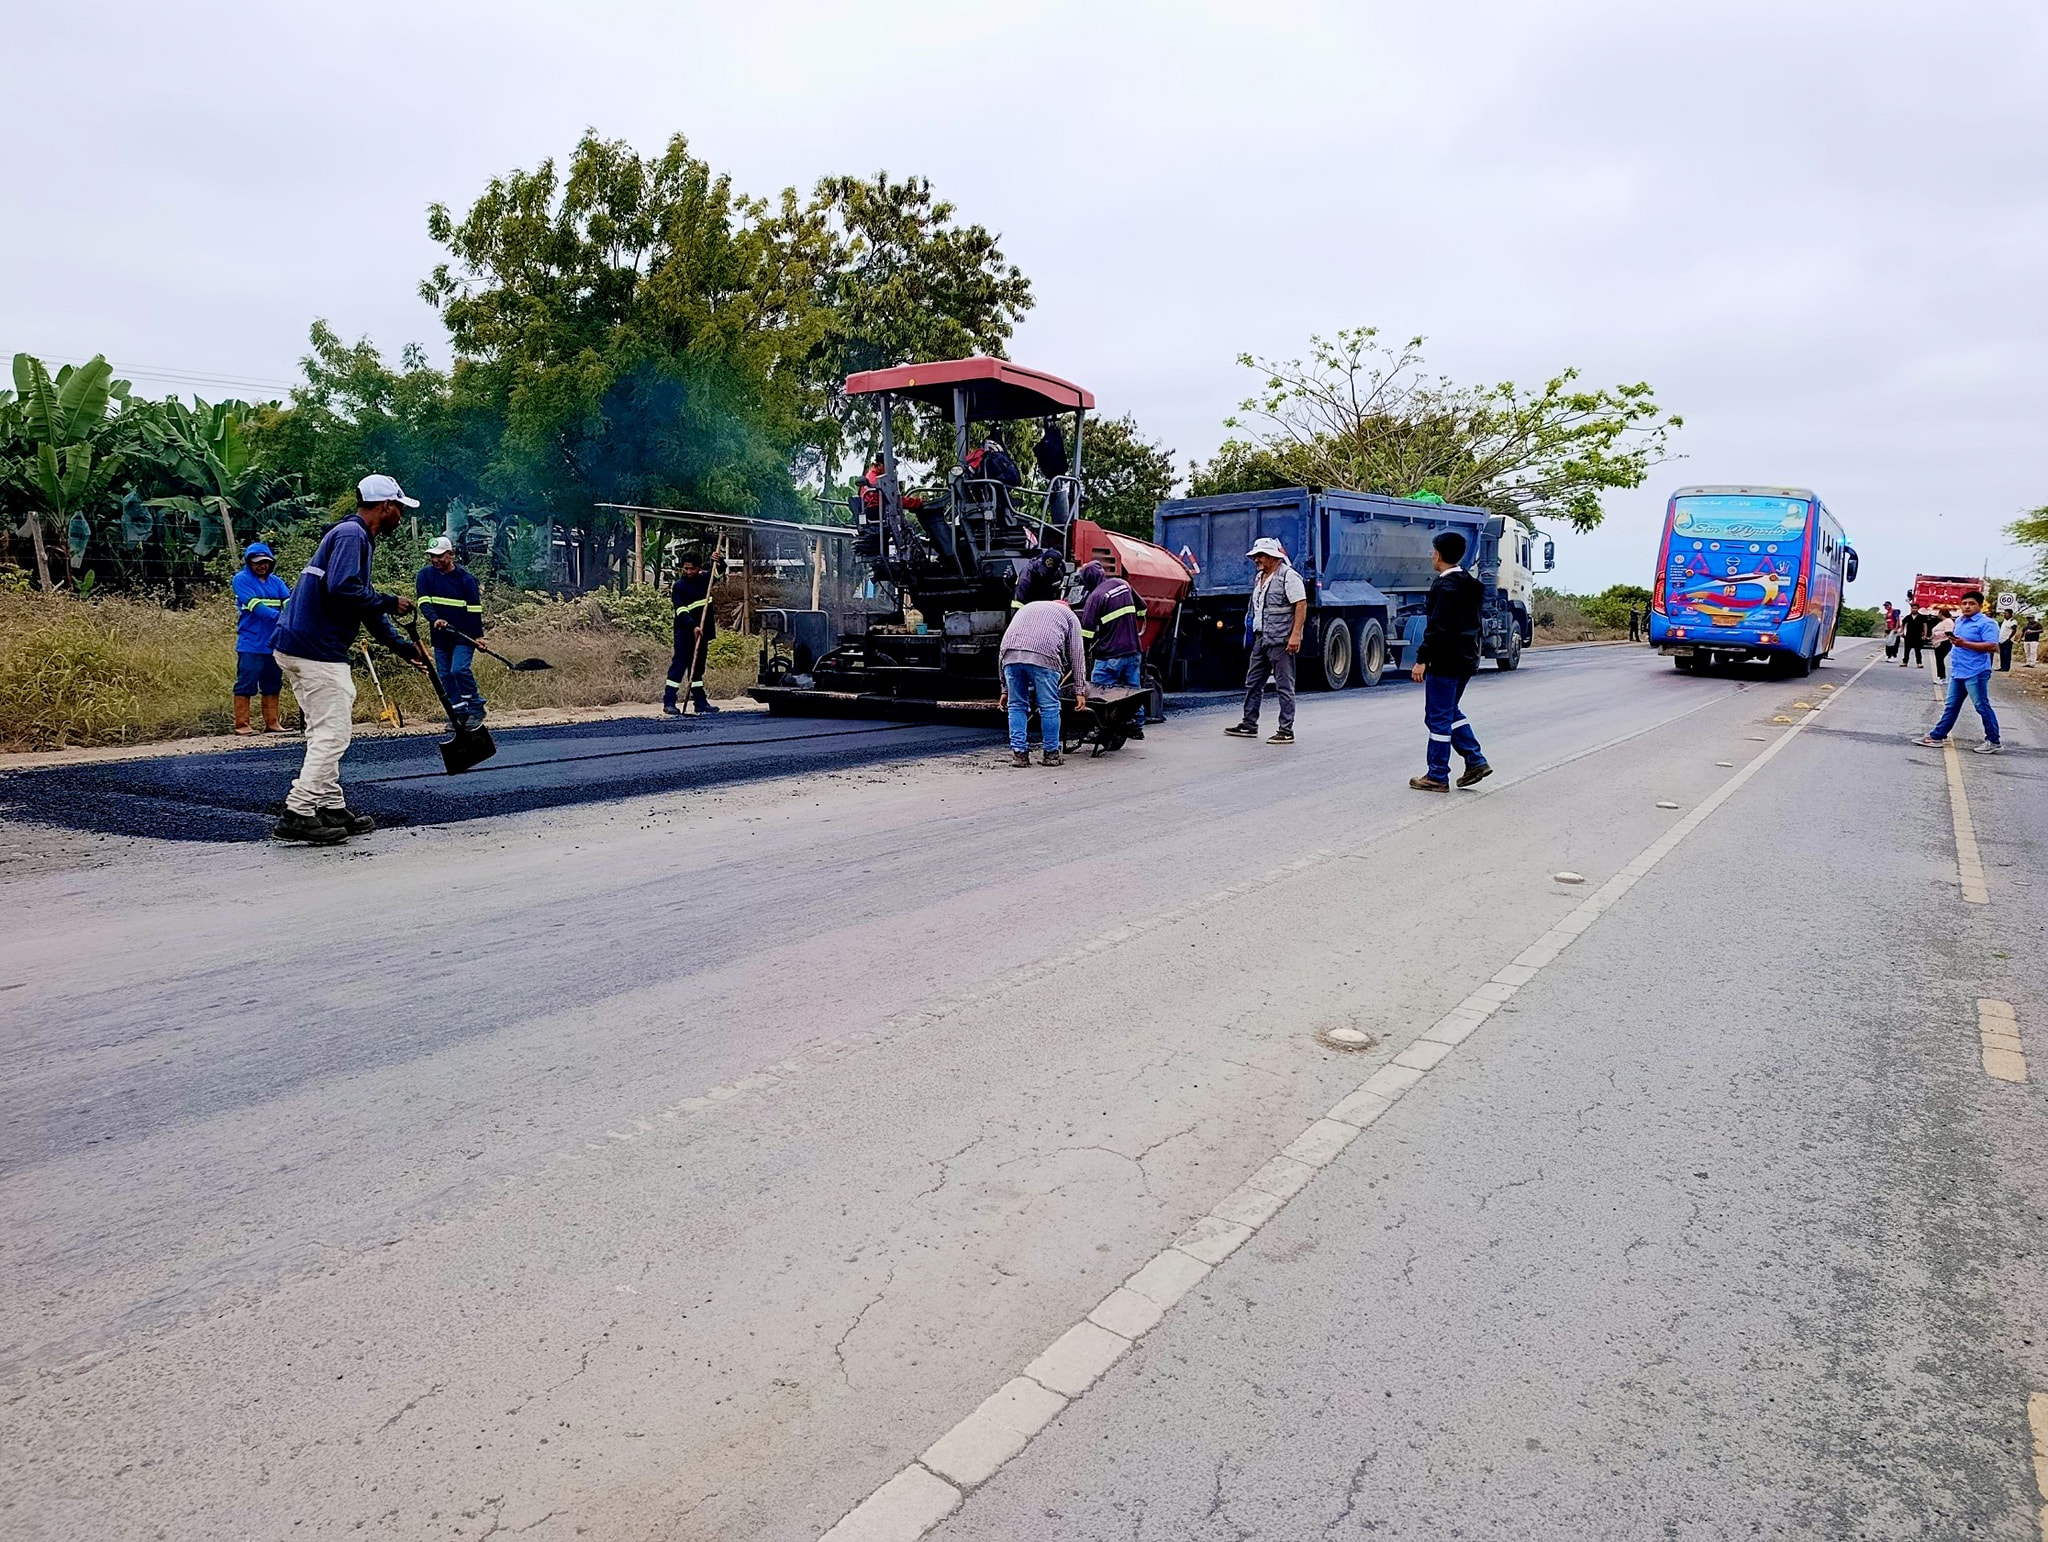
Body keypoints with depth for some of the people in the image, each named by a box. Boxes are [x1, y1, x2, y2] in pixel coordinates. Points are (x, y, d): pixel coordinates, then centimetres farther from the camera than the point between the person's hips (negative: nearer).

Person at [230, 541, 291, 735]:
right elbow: (254, 605, -16)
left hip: (274, 643, 6)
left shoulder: (276, 582, 14)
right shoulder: (241, 579, -3)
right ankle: (241, 724, 1)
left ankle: (272, 722, 18)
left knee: (272, 685, 11)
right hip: (250, 644, -6)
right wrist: (278, 616, -30)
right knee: (246, 684, -4)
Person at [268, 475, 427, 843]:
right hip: (315, 650, -11)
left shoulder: (358, 536, 22)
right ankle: (297, 814, -9)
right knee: (333, 733, -9)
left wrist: (404, 648, 25)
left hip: (300, 647, 11)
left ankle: (331, 809, 21)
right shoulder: (351, 534, -10)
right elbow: (342, 589, -25)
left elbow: (366, 603, 26)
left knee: (326, 732, 15)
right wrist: (390, 603, -10)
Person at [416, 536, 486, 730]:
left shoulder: (466, 578, -6)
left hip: (464, 635, -5)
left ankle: (476, 708, -5)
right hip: (440, 636, 5)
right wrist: (434, 619, -26)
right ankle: (459, 712, 14)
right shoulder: (425, 575, 3)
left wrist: (478, 635, -10)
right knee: (445, 676, 6)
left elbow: (474, 608, -5)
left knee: (459, 670, -18)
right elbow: (423, 602, -7)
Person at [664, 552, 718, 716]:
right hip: (685, 630, -6)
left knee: (698, 666, 13)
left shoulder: (705, 578, 7)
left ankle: (700, 701, 18)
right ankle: (669, 702, -11)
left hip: (702, 630, 6)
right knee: (679, 664, -10)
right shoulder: (679, 586, -9)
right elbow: (681, 611, -19)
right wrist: (693, 627, -33)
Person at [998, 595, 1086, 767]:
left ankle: (1019, 753, 11)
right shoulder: (1069, 615, 29)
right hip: (1044, 656, -3)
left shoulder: (1027, 607, 39)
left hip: (1011, 655, 3)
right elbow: (1076, 655, 19)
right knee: (1049, 707, 8)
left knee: (1016, 705, 13)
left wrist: (1005, 689, 32)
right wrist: (1079, 690, 18)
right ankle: (1051, 753, 15)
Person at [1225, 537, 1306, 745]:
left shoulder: (1288, 576, -10)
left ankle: (1286, 731, 0)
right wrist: (1252, 634, 20)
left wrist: (1295, 634, -22)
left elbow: (1301, 605, -16)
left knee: (1284, 686, -4)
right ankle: (1249, 725, 22)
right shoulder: (1260, 577, 18)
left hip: (1281, 641, -9)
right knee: (1253, 683, 13)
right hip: (1261, 639, 9)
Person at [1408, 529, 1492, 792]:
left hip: (1446, 661, -10)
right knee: (1450, 711, 22)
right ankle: (1476, 761, 17)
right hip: (1467, 660, 10)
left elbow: (1438, 628, -23)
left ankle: (1437, 777, 4)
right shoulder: (1470, 585, 13)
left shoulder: (1446, 586, -17)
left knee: (1438, 717, -2)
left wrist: (1422, 659, -20)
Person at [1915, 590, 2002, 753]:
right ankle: (1937, 736, 18)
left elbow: (1992, 646, -22)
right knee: (1951, 706, 13)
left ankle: (1993, 741, 8)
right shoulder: (1959, 621, 15)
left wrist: (1964, 643, -25)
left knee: (1982, 706, -1)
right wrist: (1953, 640, 10)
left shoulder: (1986, 623, -12)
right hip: (1957, 672, 8)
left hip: (1976, 673, -8)